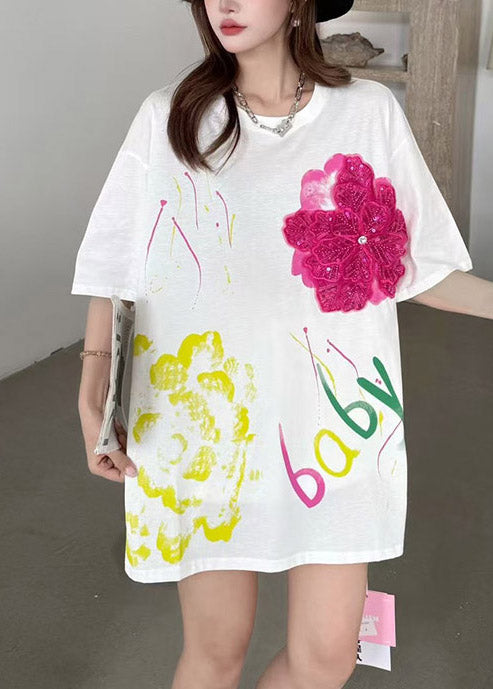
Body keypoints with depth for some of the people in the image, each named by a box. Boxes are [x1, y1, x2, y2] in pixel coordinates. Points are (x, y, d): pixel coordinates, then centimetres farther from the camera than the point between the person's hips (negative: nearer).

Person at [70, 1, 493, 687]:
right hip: (202, 423, -1)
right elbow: (114, 270, 1)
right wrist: (92, 397, -10)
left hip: (333, 419, 1)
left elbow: (416, 268, 5)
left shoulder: (371, 111, 0)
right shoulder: (169, 117, -1)